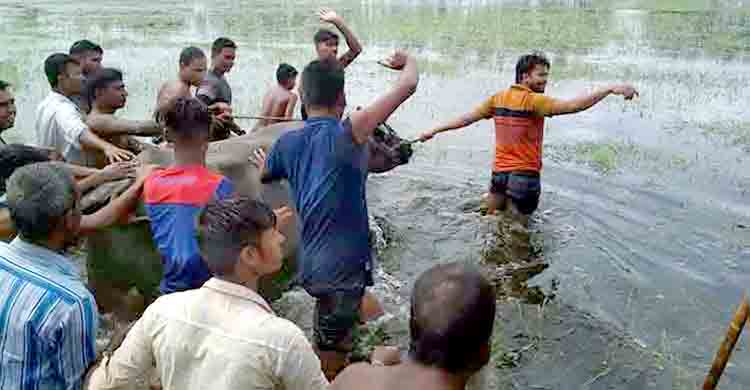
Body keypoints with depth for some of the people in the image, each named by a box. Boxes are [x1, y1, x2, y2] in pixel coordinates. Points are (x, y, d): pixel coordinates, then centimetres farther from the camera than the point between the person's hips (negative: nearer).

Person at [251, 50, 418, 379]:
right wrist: (408, 61, 4)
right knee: (329, 365, 9)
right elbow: (407, 86, -20)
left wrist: (265, 163, 50)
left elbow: (265, 175, 25)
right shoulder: (346, 134, -18)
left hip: (311, 265, 7)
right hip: (343, 267, -7)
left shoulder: (287, 143, 3)